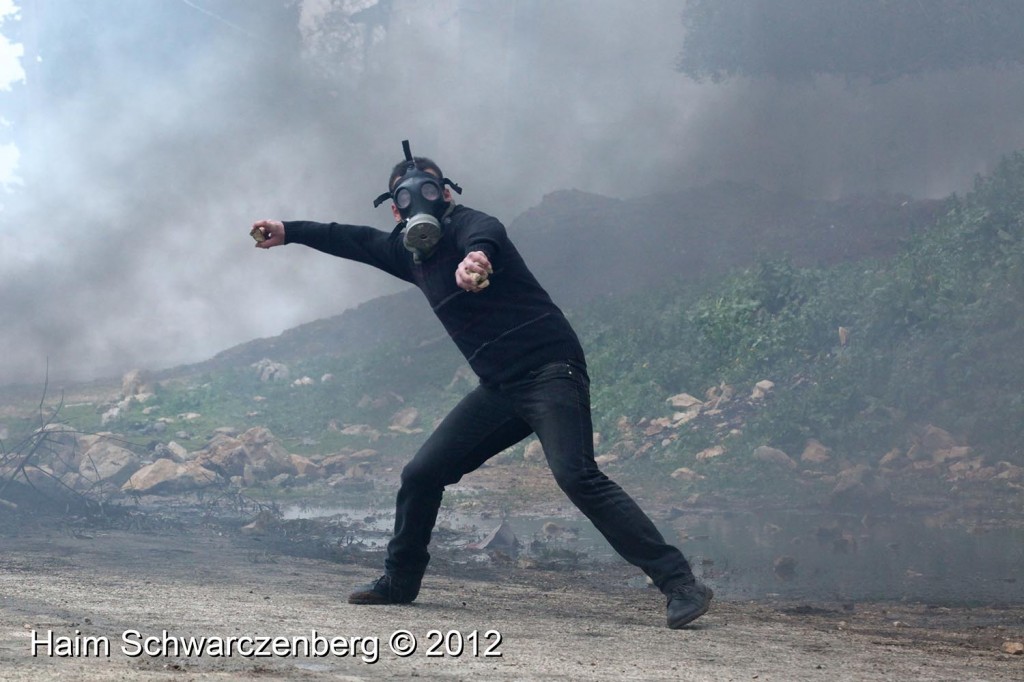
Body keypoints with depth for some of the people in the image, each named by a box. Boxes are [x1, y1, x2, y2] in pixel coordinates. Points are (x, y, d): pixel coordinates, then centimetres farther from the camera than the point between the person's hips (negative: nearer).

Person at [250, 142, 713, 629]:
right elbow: (357, 241, 33)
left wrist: (476, 255, -56)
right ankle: (400, 580, 27)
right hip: (501, 389, 8)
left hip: (551, 370, -8)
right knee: (422, 474, 7)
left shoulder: (464, 226, -8)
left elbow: (485, 232, -33)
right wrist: (288, 233, 38)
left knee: (576, 477, -24)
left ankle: (680, 583, -26)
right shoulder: (411, 252, 16)